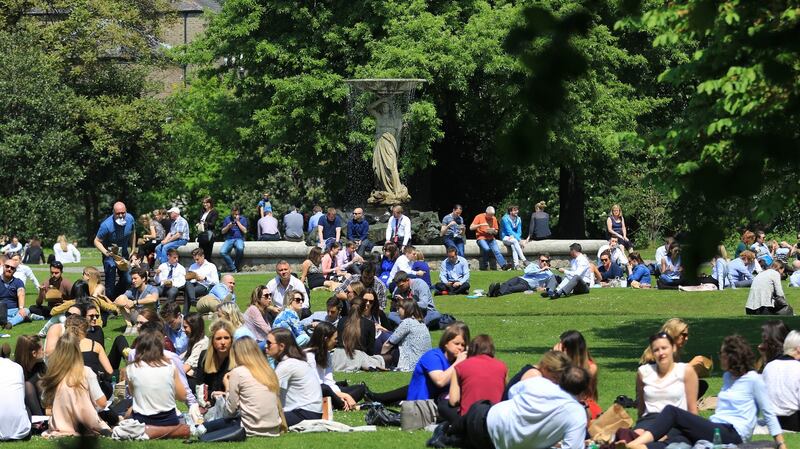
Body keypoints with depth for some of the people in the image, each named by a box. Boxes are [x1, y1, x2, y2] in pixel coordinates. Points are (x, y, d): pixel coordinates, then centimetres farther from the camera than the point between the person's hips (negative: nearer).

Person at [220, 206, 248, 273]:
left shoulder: (243, 219, 11)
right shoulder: (227, 219, 16)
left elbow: (245, 231, -1)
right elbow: (223, 232, 13)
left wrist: (238, 222, -4)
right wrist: (228, 226, -5)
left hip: (239, 239, -2)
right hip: (229, 239, 2)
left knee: (240, 248, -39)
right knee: (223, 252, -29)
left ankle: (237, 266, -16)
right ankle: (233, 269, -20)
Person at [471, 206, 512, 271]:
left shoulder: (494, 219, 12)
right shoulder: (479, 217, 0)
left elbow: (496, 232, 19)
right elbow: (471, 228, -6)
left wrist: (493, 231, -6)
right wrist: (481, 225, -18)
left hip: (491, 239, 4)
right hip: (481, 238, -4)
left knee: (497, 250, -21)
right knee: (487, 249, -32)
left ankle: (504, 265, -37)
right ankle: (484, 266, -16)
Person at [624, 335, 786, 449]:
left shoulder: (753, 379, 1)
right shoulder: (727, 376, 26)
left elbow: (769, 413, 0)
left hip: (732, 435, -8)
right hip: (715, 430, 8)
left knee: (671, 411, -21)